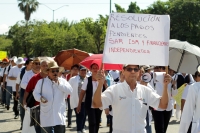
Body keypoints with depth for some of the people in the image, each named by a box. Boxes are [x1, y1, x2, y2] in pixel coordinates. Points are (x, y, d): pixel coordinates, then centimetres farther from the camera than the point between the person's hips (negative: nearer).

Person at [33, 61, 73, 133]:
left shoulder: (62, 81, 8)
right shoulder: (41, 81, 6)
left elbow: (70, 91, -6)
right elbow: (35, 93, 5)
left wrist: (58, 83, -11)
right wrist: (40, 98, -17)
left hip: (59, 114, 1)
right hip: (46, 115, -1)